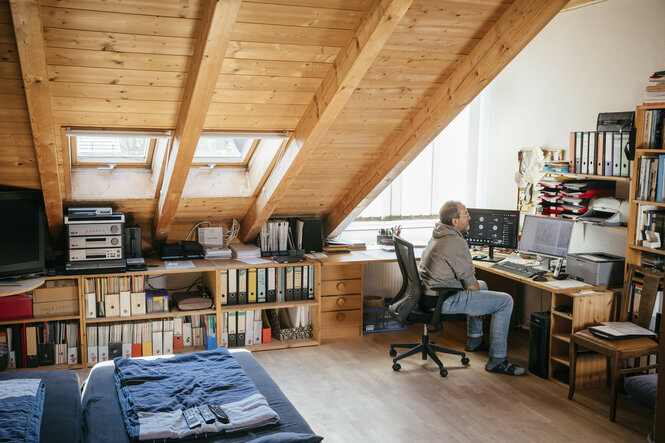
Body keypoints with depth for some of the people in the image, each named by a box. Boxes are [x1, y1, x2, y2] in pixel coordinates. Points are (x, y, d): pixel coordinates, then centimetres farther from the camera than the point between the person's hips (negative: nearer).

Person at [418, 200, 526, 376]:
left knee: (482, 285, 32)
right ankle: (496, 360, -2)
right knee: (506, 301, -6)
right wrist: (480, 304, 2)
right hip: (445, 301, -10)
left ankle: (474, 341, 38)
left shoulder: (438, 236, 11)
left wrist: (478, 287, 18)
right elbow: (469, 281, -15)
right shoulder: (457, 243, -21)